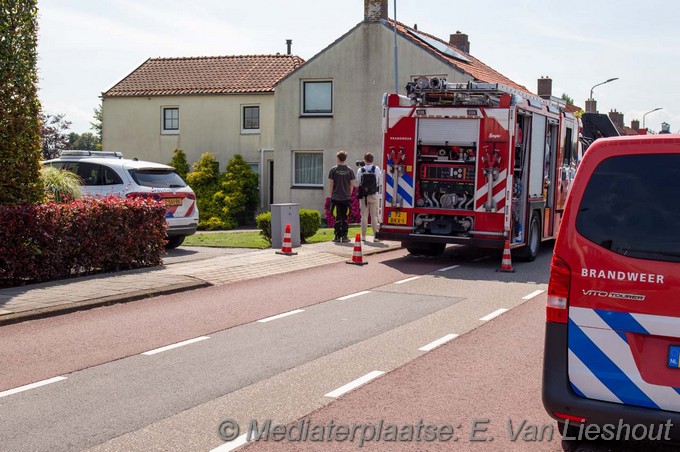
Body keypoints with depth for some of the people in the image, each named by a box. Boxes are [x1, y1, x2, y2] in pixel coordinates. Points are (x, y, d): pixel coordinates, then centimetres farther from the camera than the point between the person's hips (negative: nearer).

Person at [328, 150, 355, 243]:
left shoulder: (333, 170, -4)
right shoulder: (350, 170, 2)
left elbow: (331, 184, -2)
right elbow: (351, 185, 4)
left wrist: (331, 195, 7)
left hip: (336, 198, -2)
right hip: (346, 198, 2)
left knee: (337, 218, 3)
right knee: (345, 218, 7)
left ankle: (337, 237, 4)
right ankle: (344, 237, 6)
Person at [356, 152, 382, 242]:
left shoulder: (360, 170, -4)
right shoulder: (376, 169, -5)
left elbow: (358, 180, 5)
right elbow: (379, 176, 10)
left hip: (363, 196, 1)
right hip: (374, 195, 0)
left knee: (364, 216, 5)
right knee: (374, 216, 2)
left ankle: (363, 236, 7)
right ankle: (375, 236, 1)